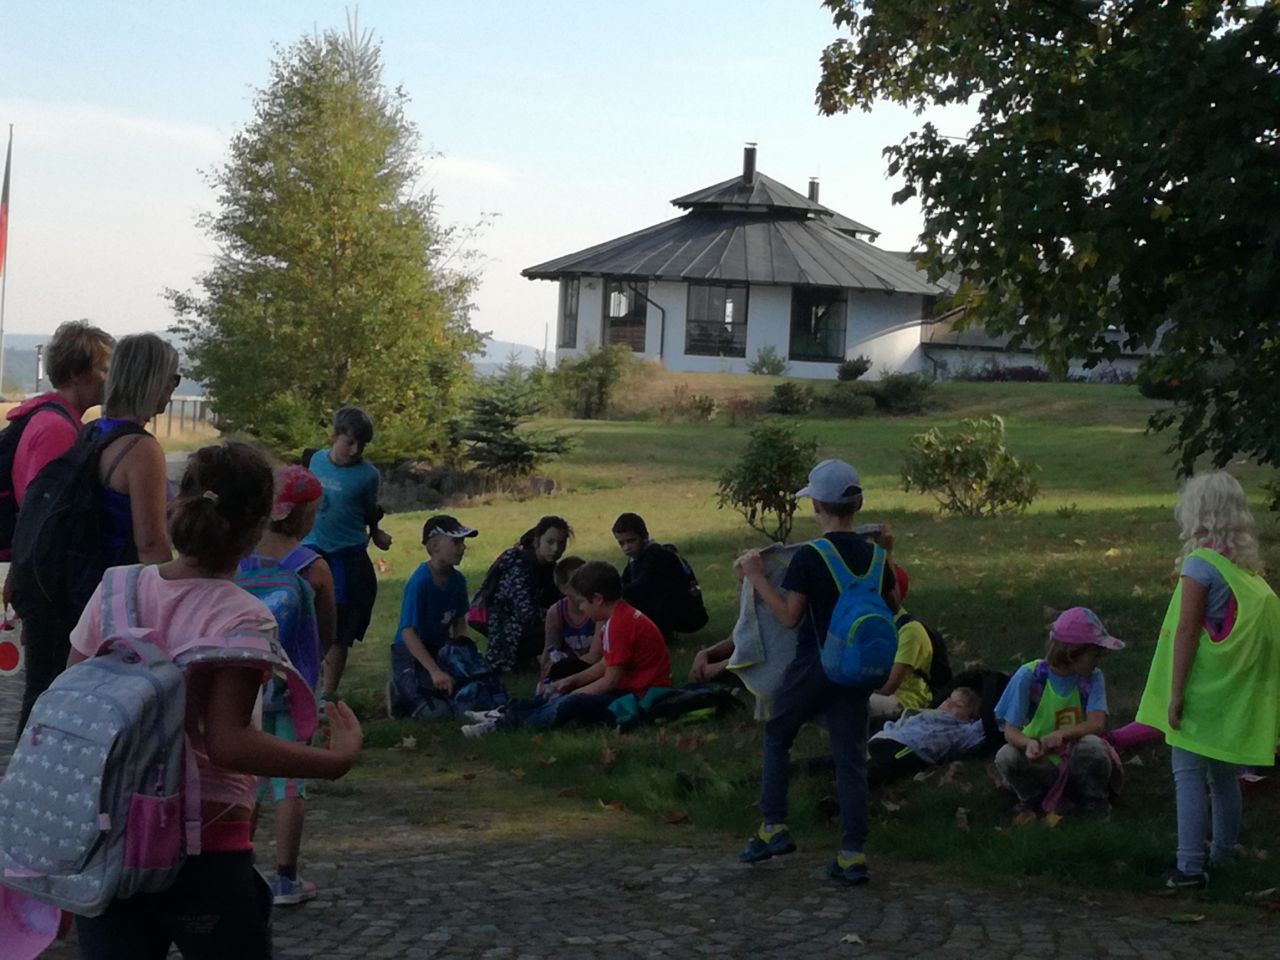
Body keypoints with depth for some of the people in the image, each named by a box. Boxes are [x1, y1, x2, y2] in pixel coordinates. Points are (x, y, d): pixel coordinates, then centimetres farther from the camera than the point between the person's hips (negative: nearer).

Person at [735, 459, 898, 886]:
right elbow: (892, 606, 15)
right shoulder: (873, 555, 2)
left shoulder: (809, 557, -15)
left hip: (813, 666, -4)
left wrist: (757, 577, -7)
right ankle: (853, 854, 2)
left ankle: (773, 827, 15)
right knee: (851, 757, 5)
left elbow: (789, 615, -14)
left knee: (777, 735, 18)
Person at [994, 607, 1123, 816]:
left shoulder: (1092, 678, -5)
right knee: (1007, 757, -31)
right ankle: (1033, 801, 1)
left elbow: (1097, 724, -19)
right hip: (1040, 766, -1)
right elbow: (1011, 731, -15)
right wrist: (1029, 743, -38)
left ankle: (1095, 805, -3)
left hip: (1077, 766, 1)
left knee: (1091, 745, -32)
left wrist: (1060, 735, -36)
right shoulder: (1029, 676, -12)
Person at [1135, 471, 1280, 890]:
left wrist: (1175, 694, -14)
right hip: (1236, 695, 7)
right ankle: (1222, 855, 28)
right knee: (1223, 776, 17)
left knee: (1189, 774, -6)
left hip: (1203, 692, -7)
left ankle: (1189, 867, -9)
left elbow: (1186, 631, -17)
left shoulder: (1201, 564, -14)